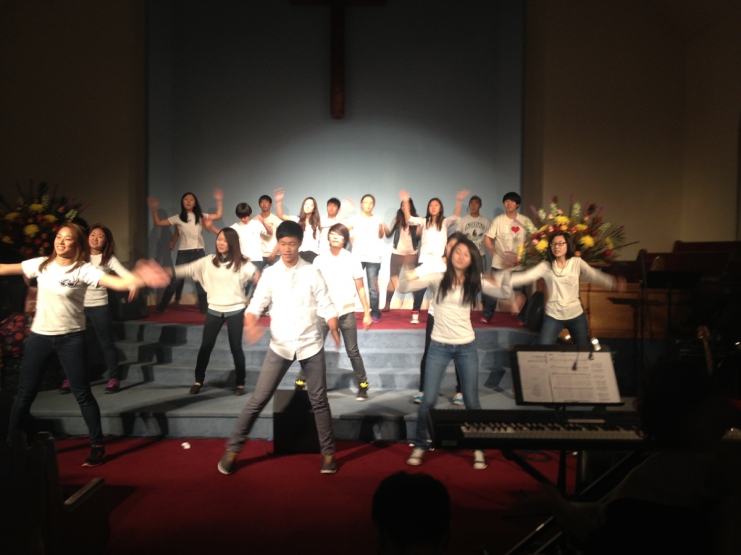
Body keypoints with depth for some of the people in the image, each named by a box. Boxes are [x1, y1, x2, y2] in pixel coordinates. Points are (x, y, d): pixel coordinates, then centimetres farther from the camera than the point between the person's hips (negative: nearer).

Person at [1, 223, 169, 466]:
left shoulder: (84, 270, -12)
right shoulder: (41, 264, 1)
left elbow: (118, 283, -26)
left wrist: (139, 279, -46)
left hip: (70, 338, -3)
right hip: (39, 336, 4)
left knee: (82, 394, 1)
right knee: (25, 393, 13)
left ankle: (97, 445, 12)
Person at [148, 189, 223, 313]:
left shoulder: (200, 216, 6)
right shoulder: (178, 218, 4)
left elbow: (218, 215, 0)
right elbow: (158, 223, 3)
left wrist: (219, 200, -6)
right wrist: (154, 209, -7)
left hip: (199, 252, 1)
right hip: (183, 253, -1)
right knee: (175, 280, 2)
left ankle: (204, 308, 13)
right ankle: (161, 307, 14)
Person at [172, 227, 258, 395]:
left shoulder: (241, 263, -7)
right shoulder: (208, 261, 3)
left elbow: (254, 273, -21)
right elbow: (188, 269, 2)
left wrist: (257, 276, -44)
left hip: (235, 311, -3)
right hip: (214, 310, 3)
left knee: (236, 347, 3)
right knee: (206, 345, 9)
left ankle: (240, 383, 17)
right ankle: (198, 381, 24)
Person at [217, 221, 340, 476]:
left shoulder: (312, 272, -2)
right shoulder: (270, 273, 1)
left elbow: (325, 305, -4)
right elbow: (256, 304, -3)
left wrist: (334, 328, -24)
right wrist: (250, 323, -25)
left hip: (310, 344, 0)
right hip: (280, 345, 1)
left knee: (319, 400, 8)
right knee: (258, 400, 1)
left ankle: (328, 453, 21)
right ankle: (233, 449, 15)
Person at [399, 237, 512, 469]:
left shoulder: (475, 282, 1)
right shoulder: (437, 278, -4)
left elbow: (504, 294, -8)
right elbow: (404, 288, -12)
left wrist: (506, 270, -22)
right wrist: (407, 275, -32)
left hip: (466, 347, 1)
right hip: (438, 346, -1)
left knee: (472, 401, 8)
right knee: (428, 400, 3)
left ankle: (478, 448, 25)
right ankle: (419, 445, 21)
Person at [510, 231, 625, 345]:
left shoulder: (577, 262, -3)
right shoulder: (545, 266, -4)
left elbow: (594, 275, -14)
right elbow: (525, 276, -14)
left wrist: (613, 283, -32)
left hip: (576, 315, 0)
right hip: (553, 316, 0)